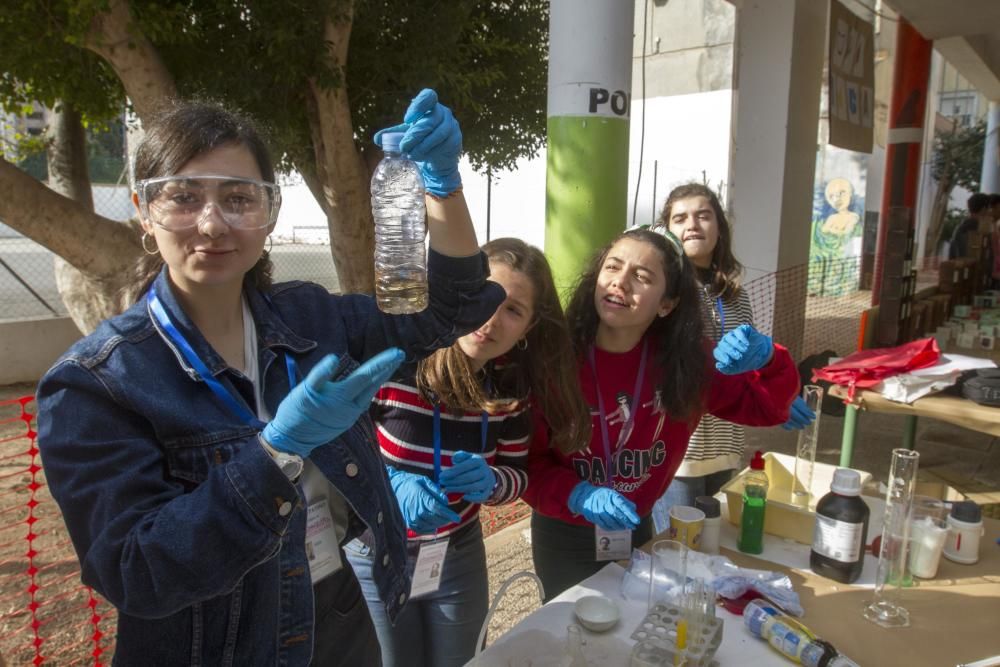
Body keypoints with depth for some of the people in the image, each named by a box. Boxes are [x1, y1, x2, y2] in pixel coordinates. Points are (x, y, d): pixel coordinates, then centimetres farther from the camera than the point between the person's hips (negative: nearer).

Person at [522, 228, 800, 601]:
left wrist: (765, 357, -23)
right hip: (565, 536, -3)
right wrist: (577, 496, -36)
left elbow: (765, 406, -4)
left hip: (637, 530, 4)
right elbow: (526, 462, -19)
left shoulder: (684, 359, -14)